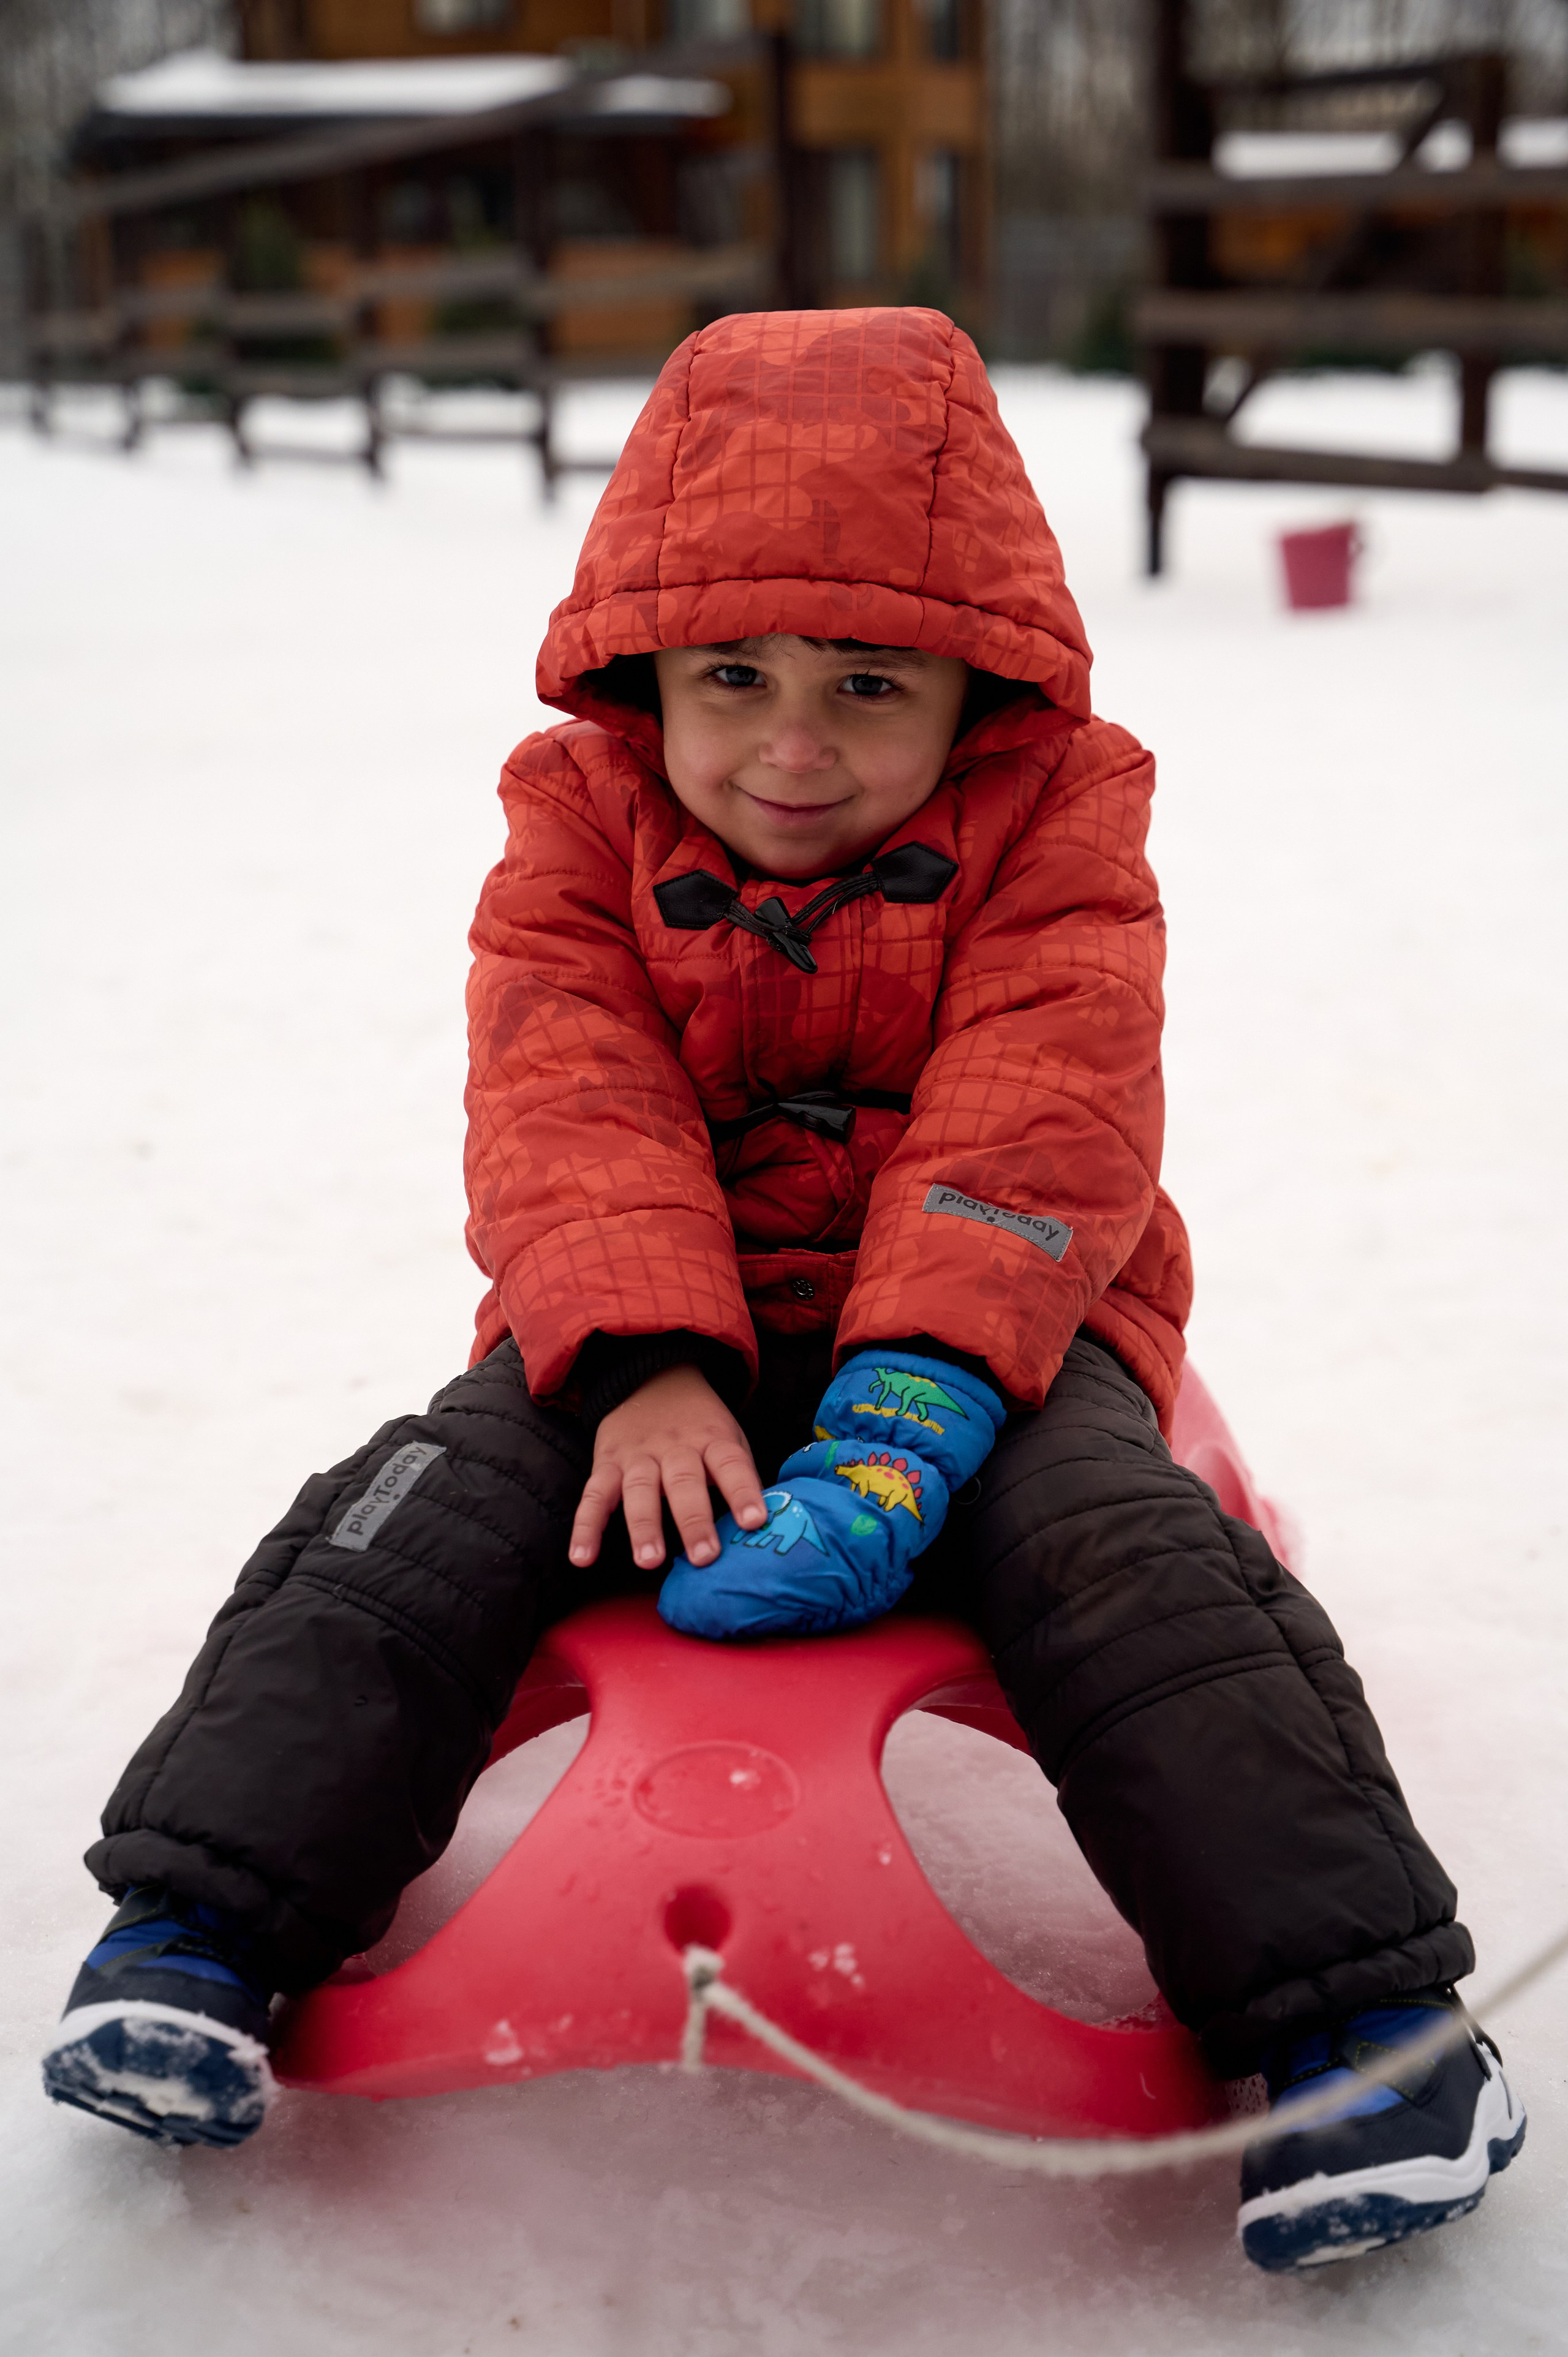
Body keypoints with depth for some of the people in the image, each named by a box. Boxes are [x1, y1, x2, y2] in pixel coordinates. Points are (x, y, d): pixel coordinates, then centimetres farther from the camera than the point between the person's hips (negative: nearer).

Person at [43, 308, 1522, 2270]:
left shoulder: (1051, 837, -4)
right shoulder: (585, 827, 1)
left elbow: (1036, 1136, -16)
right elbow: (566, 1112, -11)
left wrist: (915, 1398, -32)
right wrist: (641, 1364, -29)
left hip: (979, 1321, -1)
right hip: (660, 1321, 2)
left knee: (1122, 1544, -27)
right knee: (427, 1516, -21)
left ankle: (1357, 2001, -23)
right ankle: (201, 1919, -13)